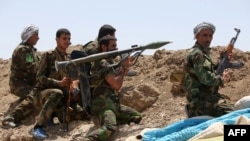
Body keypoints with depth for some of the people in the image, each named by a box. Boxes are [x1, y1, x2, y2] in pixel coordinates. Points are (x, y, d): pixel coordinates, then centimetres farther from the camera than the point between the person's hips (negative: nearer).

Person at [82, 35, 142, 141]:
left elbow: (116, 86, 18)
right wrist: (123, 67, -3)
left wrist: (124, 67, 7)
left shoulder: (110, 62, 18)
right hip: (102, 105, -10)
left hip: (113, 104, 10)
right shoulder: (102, 63, -11)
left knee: (137, 117, 13)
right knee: (110, 128, -33)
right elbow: (116, 85, -17)